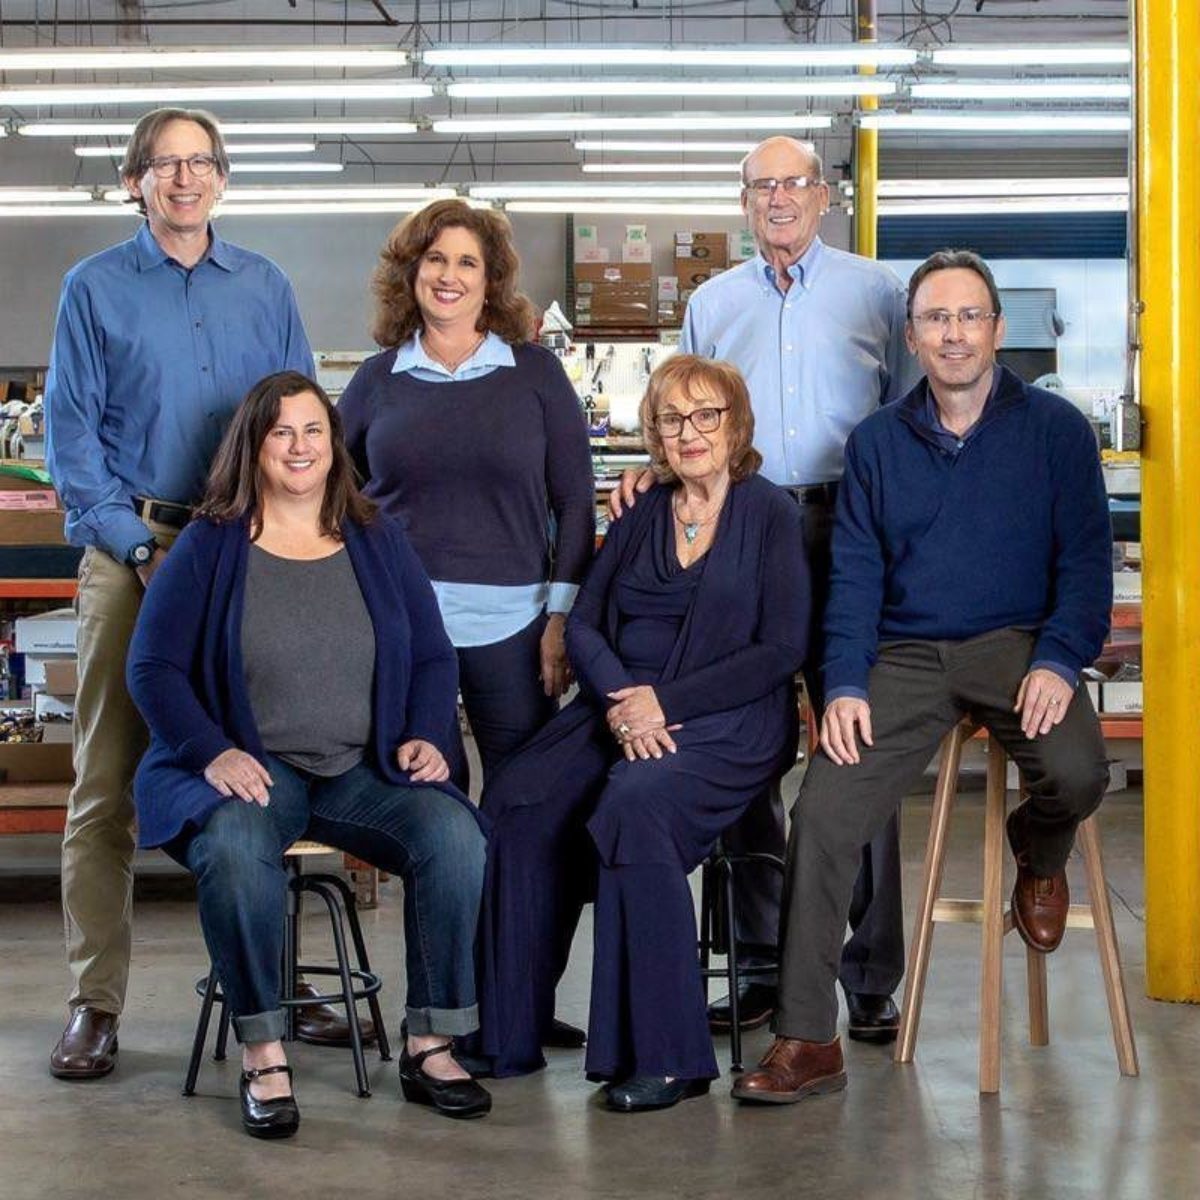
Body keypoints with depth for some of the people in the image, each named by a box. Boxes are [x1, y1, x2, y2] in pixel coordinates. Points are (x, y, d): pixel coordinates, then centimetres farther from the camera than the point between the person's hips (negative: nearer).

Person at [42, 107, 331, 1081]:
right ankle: (96, 1004, 2)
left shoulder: (264, 287, 13)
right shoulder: (96, 288, 6)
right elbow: (70, 431, 1)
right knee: (108, 783, -3)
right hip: (133, 551, -2)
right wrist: (140, 546, -10)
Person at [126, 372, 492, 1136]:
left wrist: (429, 738, -4)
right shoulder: (209, 547, 4)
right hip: (251, 771, -3)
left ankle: (431, 1045, -14)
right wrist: (214, 753, -15)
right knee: (234, 850, -37)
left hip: (367, 771, 3)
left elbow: (433, 658, 15)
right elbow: (154, 666, 0)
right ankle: (263, 1053, -22)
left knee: (455, 837, -26)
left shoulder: (378, 542, 14)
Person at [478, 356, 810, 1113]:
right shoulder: (640, 516, 18)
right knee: (518, 801, -22)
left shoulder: (772, 516, 2)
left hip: (724, 722, -5)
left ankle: (666, 1057, -25)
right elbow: (583, 624, 11)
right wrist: (618, 700, -10)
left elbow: (783, 649, -6)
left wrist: (665, 701, -12)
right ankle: (505, 1037, -14)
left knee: (633, 806, -34)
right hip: (616, 709, 5)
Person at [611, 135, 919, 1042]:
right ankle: (762, 964, 13)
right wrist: (653, 474, 0)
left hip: (850, 533, -3)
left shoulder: (876, 291, 11)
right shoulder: (712, 303, 19)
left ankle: (872, 977, 1)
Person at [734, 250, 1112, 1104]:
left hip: (1016, 644, -2)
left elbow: (1087, 555, 1)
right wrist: (845, 685, -6)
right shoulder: (877, 443, 11)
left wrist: (1059, 660, -14)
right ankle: (807, 1041, -8)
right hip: (906, 657, 2)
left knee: (1076, 774, -31)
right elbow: (855, 575, 7)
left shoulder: (1054, 428, 4)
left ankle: (1039, 856, 11)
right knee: (821, 815, -17)